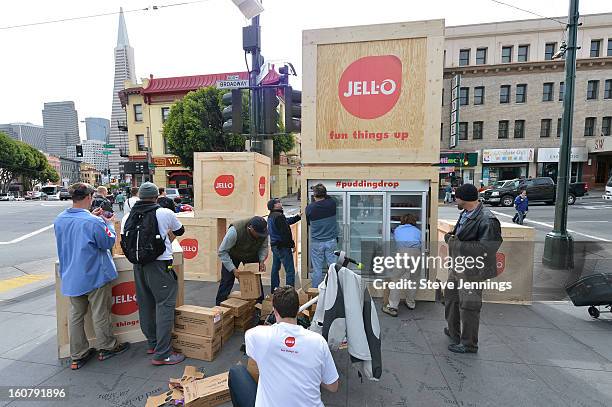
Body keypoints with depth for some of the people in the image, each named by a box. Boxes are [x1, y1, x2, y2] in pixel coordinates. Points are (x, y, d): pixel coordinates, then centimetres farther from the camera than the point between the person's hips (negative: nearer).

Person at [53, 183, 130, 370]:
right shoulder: (94, 222, -25)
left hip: (70, 277, 6)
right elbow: (109, 242, -13)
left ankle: (78, 355, 28)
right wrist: (109, 224, 0)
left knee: (75, 314, 17)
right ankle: (107, 348, 28)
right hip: (95, 275, -6)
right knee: (100, 314, 11)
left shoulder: (59, 220, -2)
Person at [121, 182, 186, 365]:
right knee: (165, 304, -1)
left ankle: (152, 343, 32)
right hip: (159, 264, -6)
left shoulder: (127, 217, 6)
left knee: (145, 304, 16)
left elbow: (124, 242, 12)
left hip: (138, 266, 7)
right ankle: (162, 353, 2)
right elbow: (180, 231, 8)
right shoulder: (165, 213, -8)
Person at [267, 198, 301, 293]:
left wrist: (298, 217, 10)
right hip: (283, 246, -10)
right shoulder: (279, 216, -18)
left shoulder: (270, 217, 13)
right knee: (290, 270, -6)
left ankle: (274, 290, 29)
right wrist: (291, 244, -13)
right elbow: (285, 232, -21)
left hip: (274, 245, 11)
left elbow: (288, 221, 16)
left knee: (275, 268, 19)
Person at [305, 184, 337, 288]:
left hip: (316, 243, -1)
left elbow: (308, 224, 5)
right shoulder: (332, 204, -8)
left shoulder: (309, 208, -10)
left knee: (317, 269, 8)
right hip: (331, 241, 1)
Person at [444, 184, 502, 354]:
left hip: (472, 271, -10)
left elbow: (486, 248, -27)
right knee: (451, 297, 22)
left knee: (468, 306, 4)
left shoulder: (487, 221, -23)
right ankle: (454, 332, 43)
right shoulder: (465, 214, 6)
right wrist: (451, 236, 5)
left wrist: (458, 244, -25)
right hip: (458, 266, 10)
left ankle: (469, 344, 23)